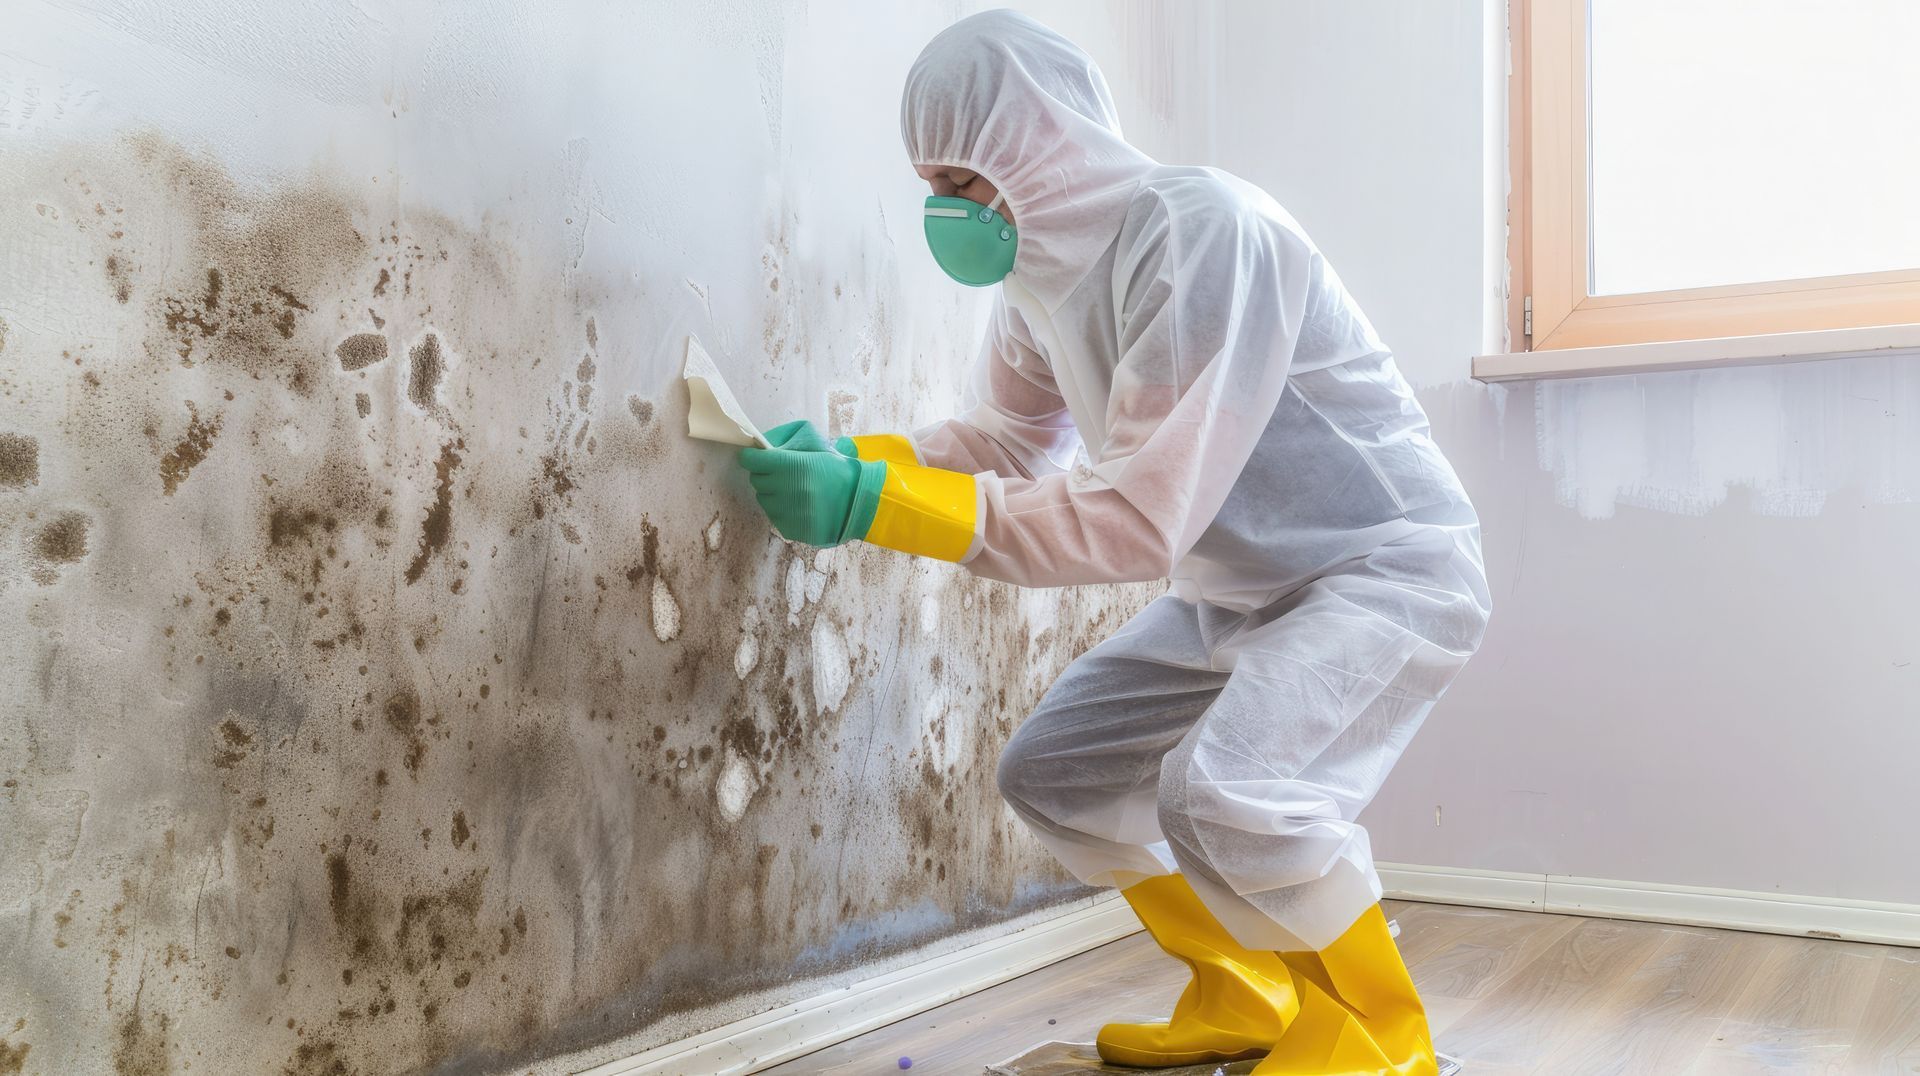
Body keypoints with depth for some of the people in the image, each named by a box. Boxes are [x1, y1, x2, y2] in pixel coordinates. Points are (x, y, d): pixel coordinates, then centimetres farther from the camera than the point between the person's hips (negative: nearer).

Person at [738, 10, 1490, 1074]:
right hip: (1236, 588, 9)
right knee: (1052, 770, 6)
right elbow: (1007, 440, 11)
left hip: (1388, 565, -9)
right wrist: (843, 457, -7)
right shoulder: (1039, 273, -2)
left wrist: (876, 501, -31)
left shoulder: (1202, 229, -28)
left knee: (1222, 792, -30)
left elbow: (1140, 516, -31)